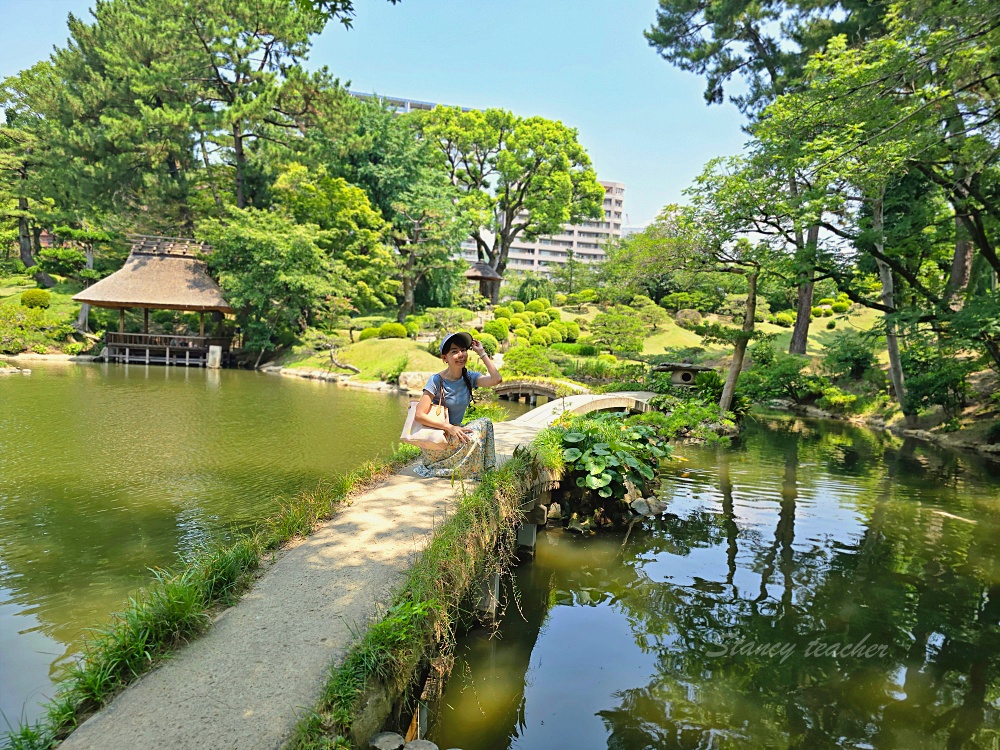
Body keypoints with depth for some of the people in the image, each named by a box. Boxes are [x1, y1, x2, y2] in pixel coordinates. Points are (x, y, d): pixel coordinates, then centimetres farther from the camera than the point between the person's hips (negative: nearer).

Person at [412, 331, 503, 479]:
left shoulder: (469, 377, -1)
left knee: (485, 423, -19)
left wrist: (482, 352, -13)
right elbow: (419, 415, -19)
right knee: (472, 438, -28)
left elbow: (496, 379, -20)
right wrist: (449, 427, -26)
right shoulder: (436, 381, -16)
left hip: (455, 430, 6)